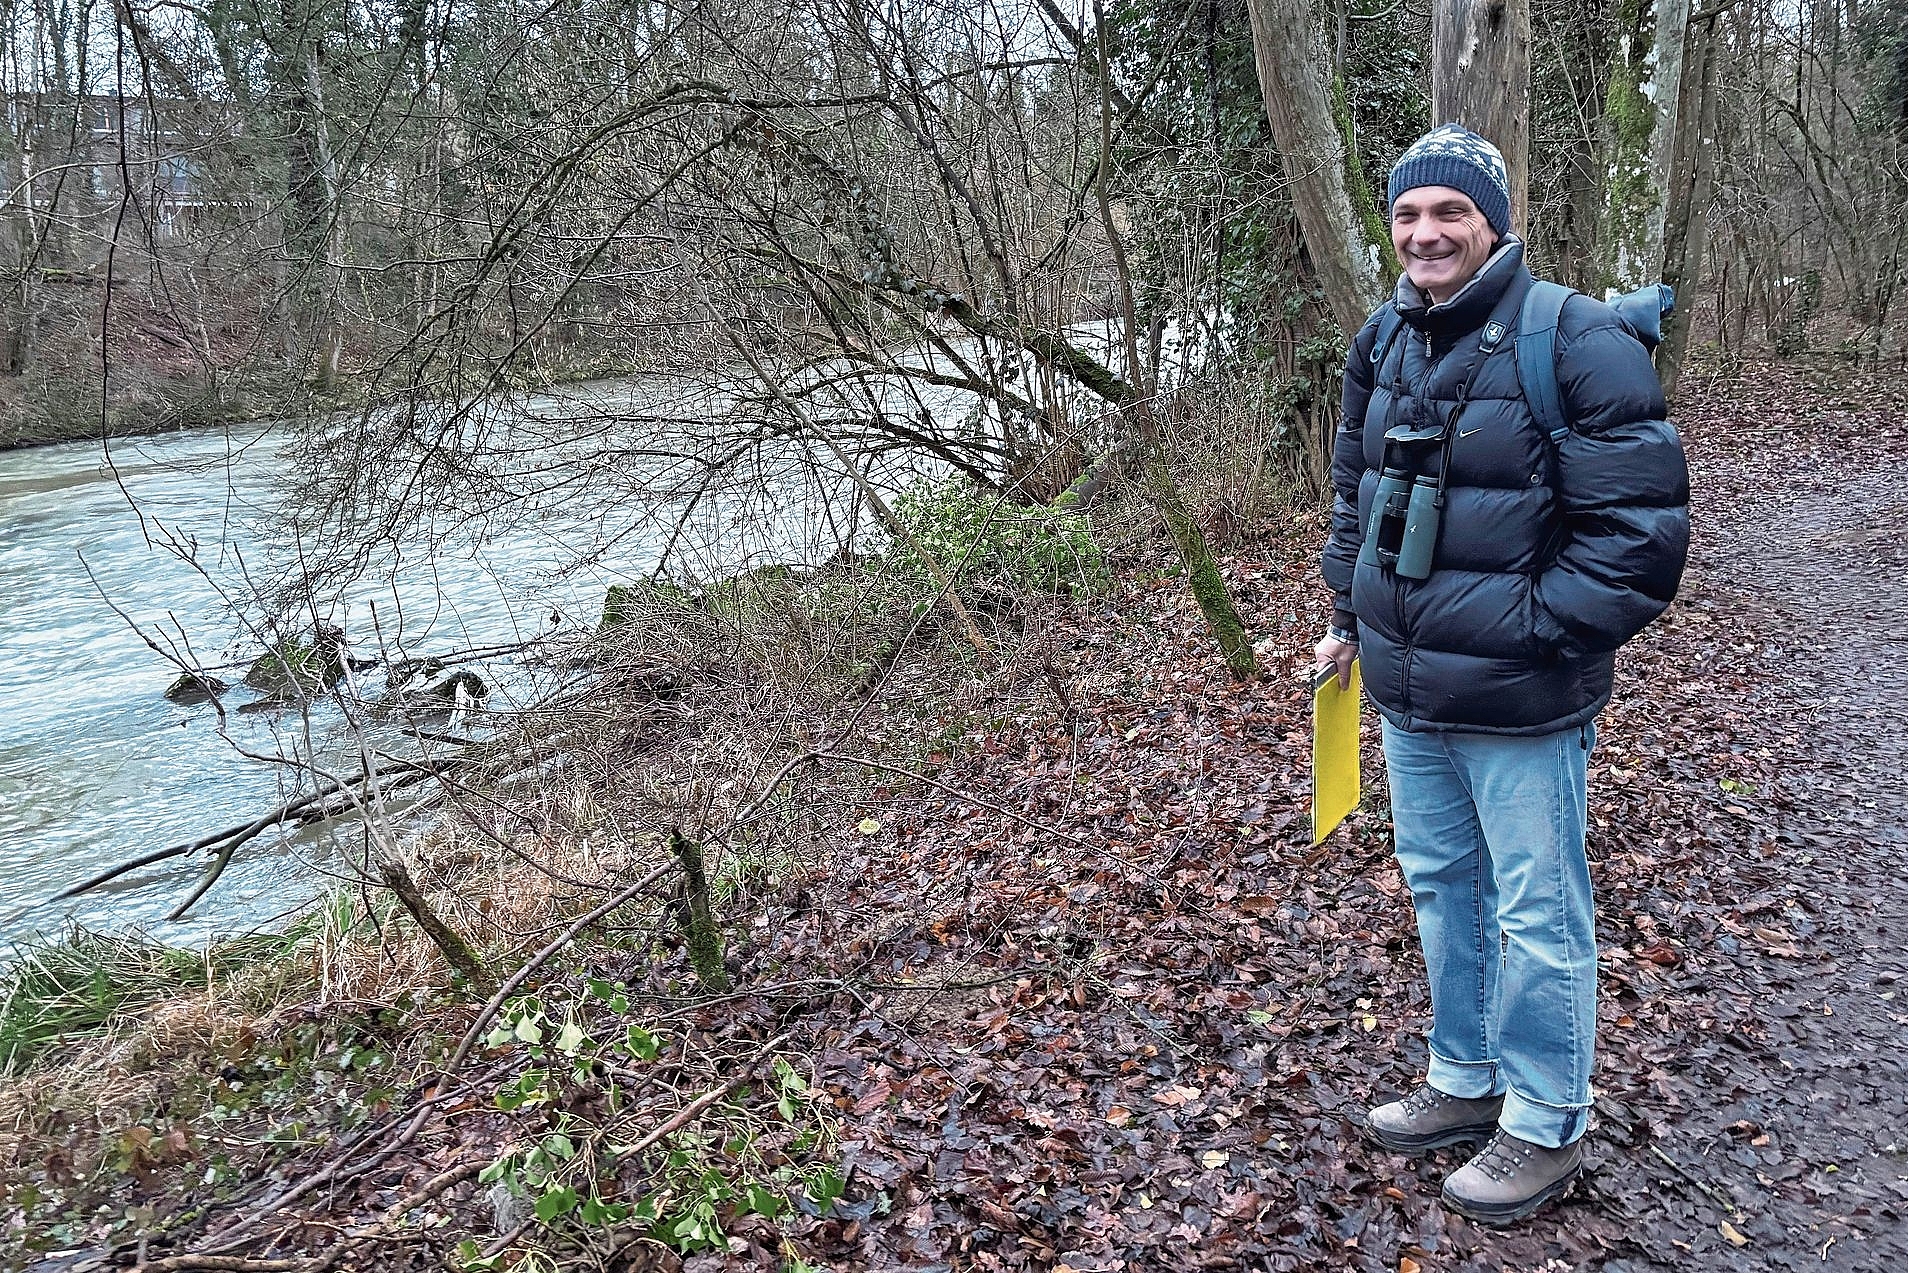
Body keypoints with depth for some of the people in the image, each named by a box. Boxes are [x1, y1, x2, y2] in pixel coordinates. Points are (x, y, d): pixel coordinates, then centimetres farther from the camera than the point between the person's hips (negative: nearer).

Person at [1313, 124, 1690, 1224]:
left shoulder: (1577, 341, -16)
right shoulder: (1383, 344, 6)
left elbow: (1641, 523, -17)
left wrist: (1537, 631, -18)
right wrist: (1352, 619, 16)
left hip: (1519, 705, -7)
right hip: (1406, 690, 7)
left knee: (1537, 915, 8)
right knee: (1440, 885, 20)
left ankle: (1546, 1129, 28)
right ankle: (1465, 1082, 41)